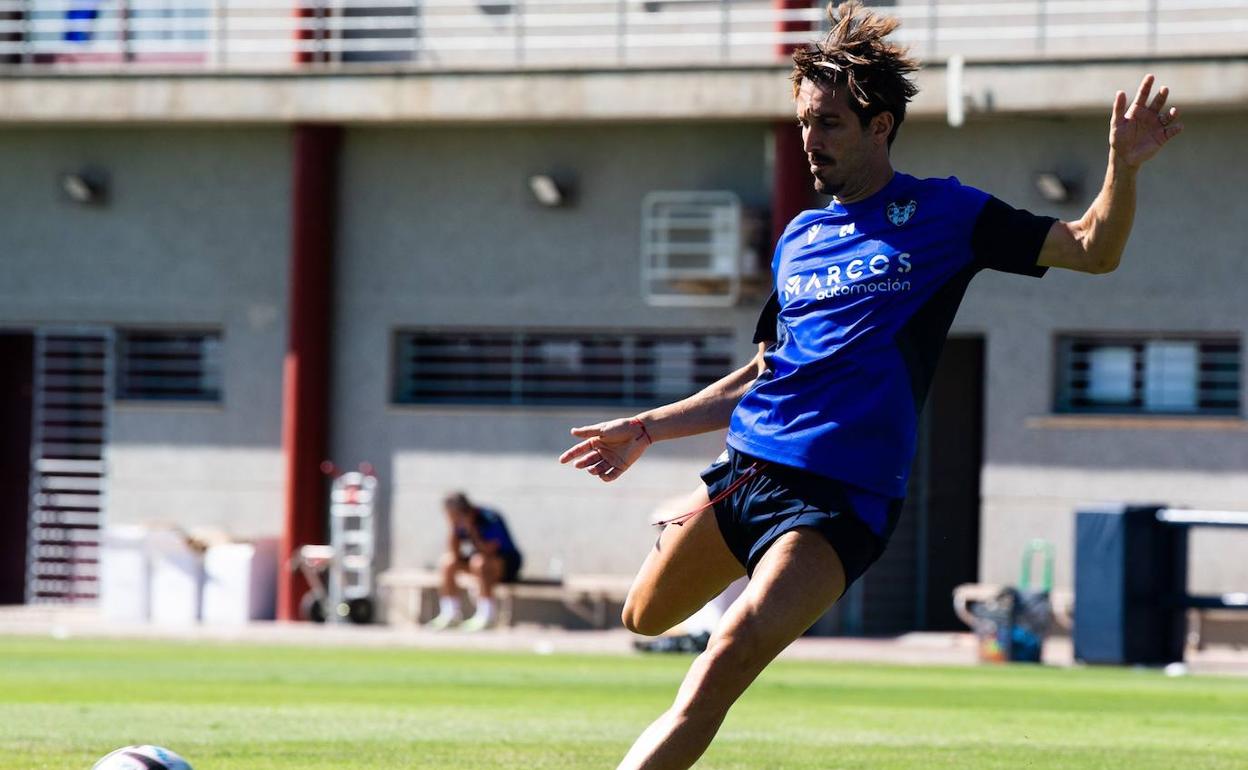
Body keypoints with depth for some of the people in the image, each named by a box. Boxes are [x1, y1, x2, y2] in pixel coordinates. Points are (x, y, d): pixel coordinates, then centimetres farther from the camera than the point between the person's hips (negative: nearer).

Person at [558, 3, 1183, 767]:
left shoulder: (944, 214, 2)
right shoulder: (799, 239, 16)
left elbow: (1093, 249, -1)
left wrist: (1124, 166, -19)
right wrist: (650, 429, 20)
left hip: (841, 496, -6)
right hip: (747, 467, 6)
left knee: (728, 660, -24)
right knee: (646, 617, 16)